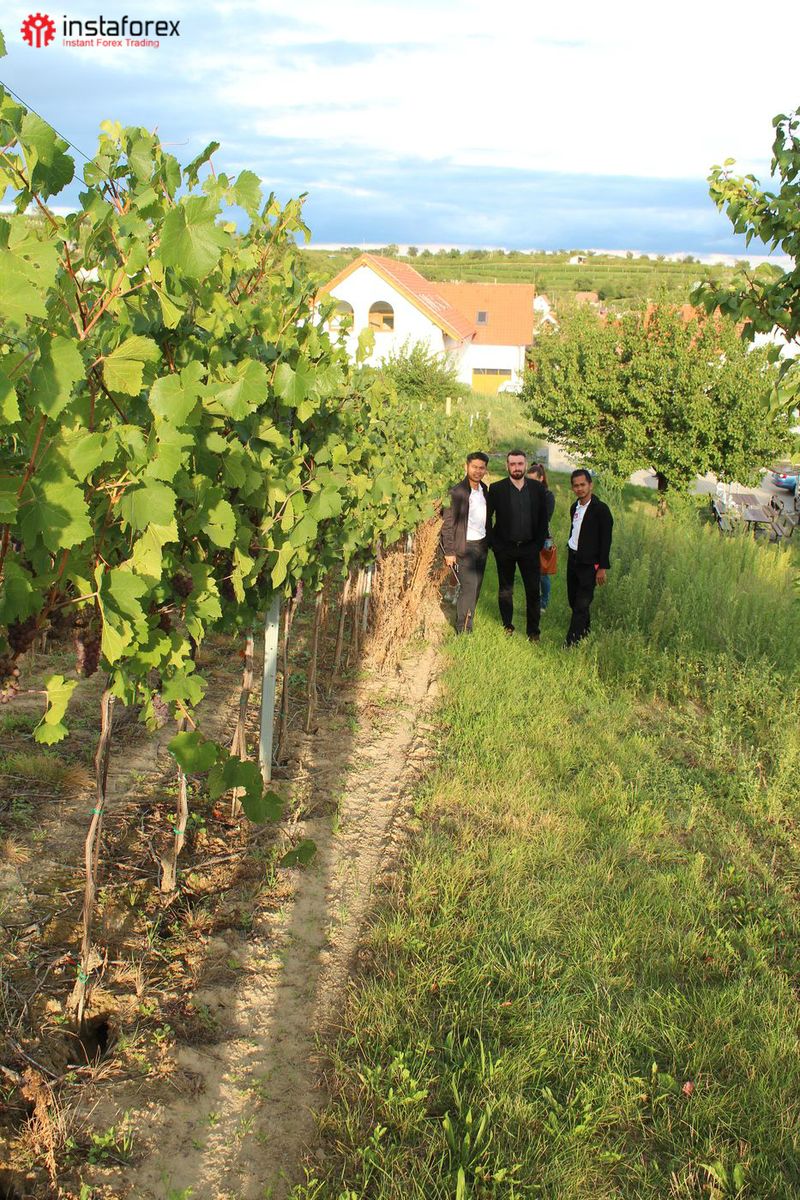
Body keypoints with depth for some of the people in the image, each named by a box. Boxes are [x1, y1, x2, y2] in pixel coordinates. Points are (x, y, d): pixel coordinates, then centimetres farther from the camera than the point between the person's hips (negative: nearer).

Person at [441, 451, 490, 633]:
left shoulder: (484, 489, 8)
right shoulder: (458, 492, -14)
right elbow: (448, 523, -14)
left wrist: (489, 541, 15)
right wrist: (449, 551, -16)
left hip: (482, 545, 7)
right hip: (465, 546, -7)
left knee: (476, 587, 11)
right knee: (468, 587, -10)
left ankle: (466, 621, 22)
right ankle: (464, 631, -2)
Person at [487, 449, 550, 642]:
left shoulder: (537, 488, 2)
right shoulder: (496, 489, -4)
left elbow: (543, 518, 6)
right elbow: (487, 518, 0)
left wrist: (538, 544, -1)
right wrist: (495, 545, -4)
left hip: (529, 548, 1)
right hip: (505, 548, -1)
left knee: (533, 590, 0)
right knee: (505, 590, 9)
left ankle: (533, 632, 9)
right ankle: (507, 627, 21)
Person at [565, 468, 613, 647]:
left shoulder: (600, 509, -13)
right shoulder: (574, 507, 9)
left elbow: (606, 540, -13)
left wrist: (602, 567, -15)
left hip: (589, 563, -7)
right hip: (573, 558, 7)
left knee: (581, 605, -7)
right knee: (573, 600, 14)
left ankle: (571, 644, -6)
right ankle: (585, 632, 33)